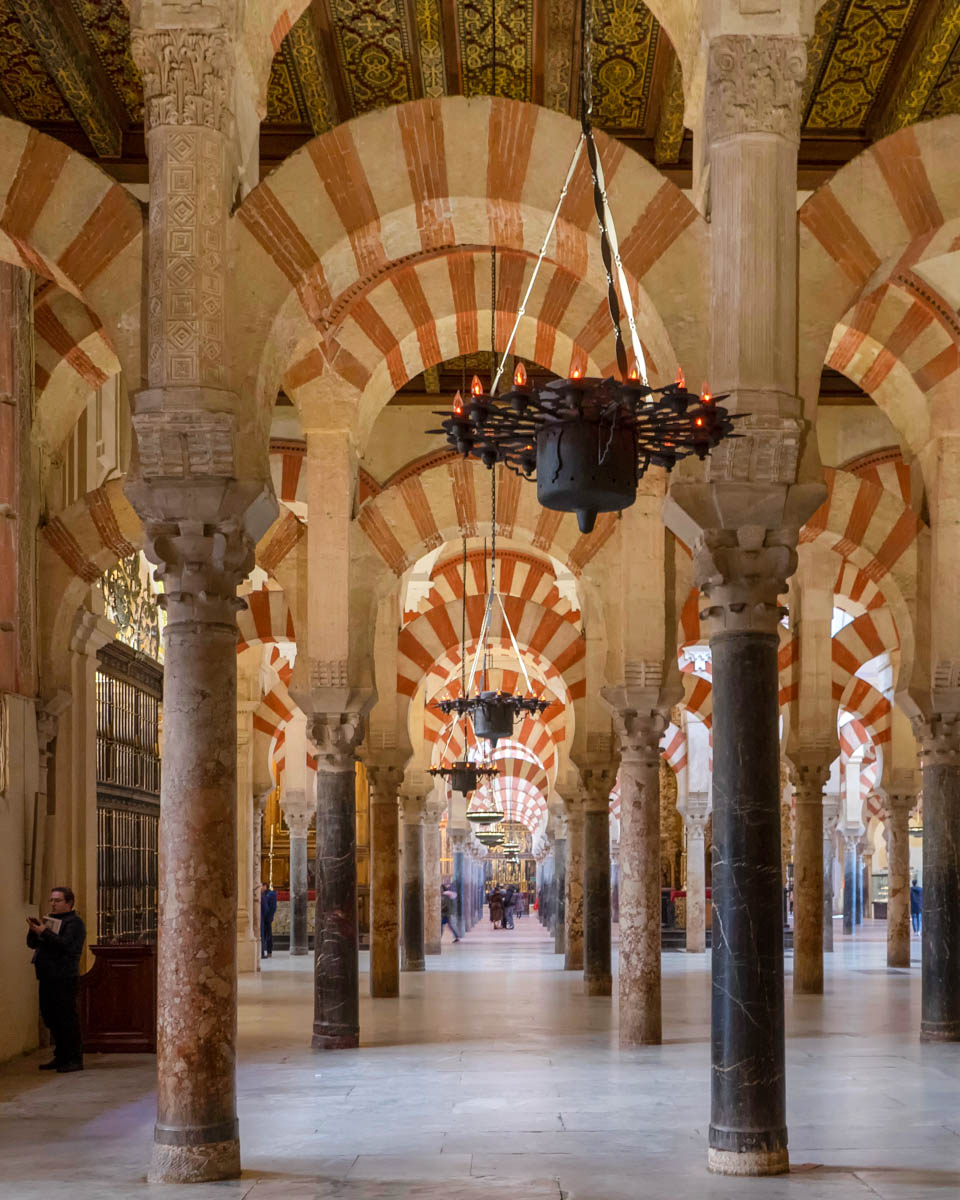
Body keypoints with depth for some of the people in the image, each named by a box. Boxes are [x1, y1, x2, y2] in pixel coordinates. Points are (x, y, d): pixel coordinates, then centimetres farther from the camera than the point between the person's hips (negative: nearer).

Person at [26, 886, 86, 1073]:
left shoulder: (74, 922, -4)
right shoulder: (50, 919, 20)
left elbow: (68, 945, -20)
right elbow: (32, 944, 17)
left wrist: (44, 932, -22)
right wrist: (33, 930, -4)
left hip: (64, 978, -8)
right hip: (47, 978, 8)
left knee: (67, 1018, -8)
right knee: (51, 1019, 11)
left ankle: (75, 1059, -5)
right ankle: (60, 1057, 20)